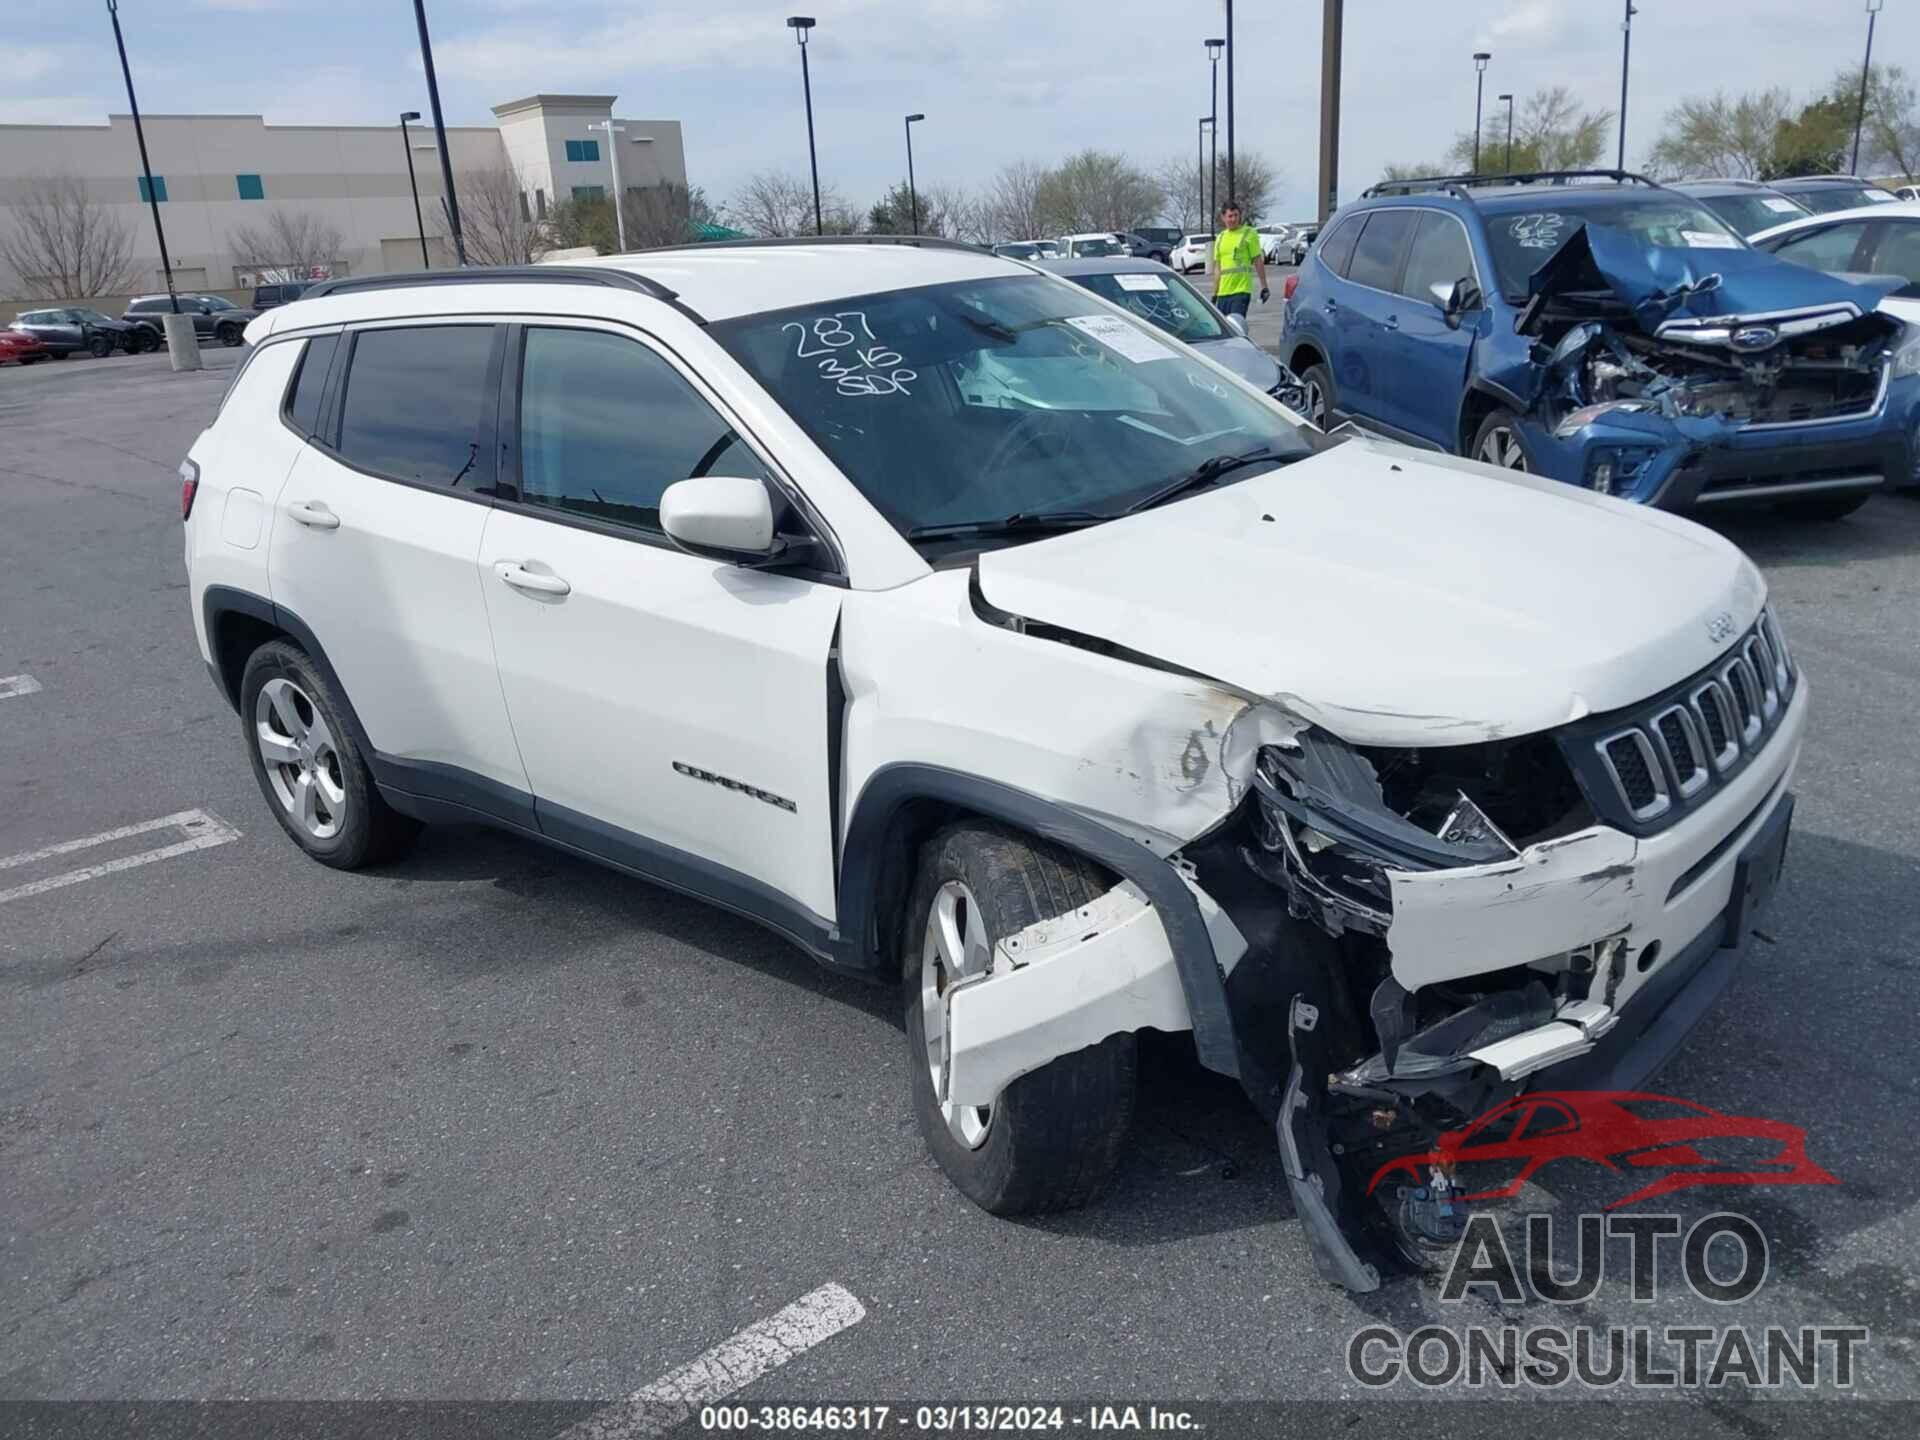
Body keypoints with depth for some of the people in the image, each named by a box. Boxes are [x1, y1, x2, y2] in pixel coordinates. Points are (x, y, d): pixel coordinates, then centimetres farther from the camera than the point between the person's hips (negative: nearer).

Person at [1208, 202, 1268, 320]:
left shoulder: (1249, 234, -1)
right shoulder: (1220, 238, 15)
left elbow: (1258, 261, -2)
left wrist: (1264, 286, -6)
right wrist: (1215, 293, 17)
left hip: (1242, 289, -6)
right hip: (1223, 292, 6)